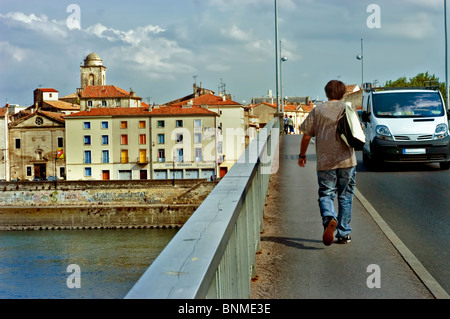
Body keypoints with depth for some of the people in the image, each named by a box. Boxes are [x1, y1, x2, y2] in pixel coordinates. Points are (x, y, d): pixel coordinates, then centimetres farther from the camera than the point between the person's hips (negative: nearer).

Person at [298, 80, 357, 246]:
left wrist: (302, 155, 18)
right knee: (345, 196, 11)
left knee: (326, 194, 4)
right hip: (347, 160, 0)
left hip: (325, 162, 0)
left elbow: (306, 135, 5)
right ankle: (344, 233, 14)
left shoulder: (317, 111, 5)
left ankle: (329, 219, -26)